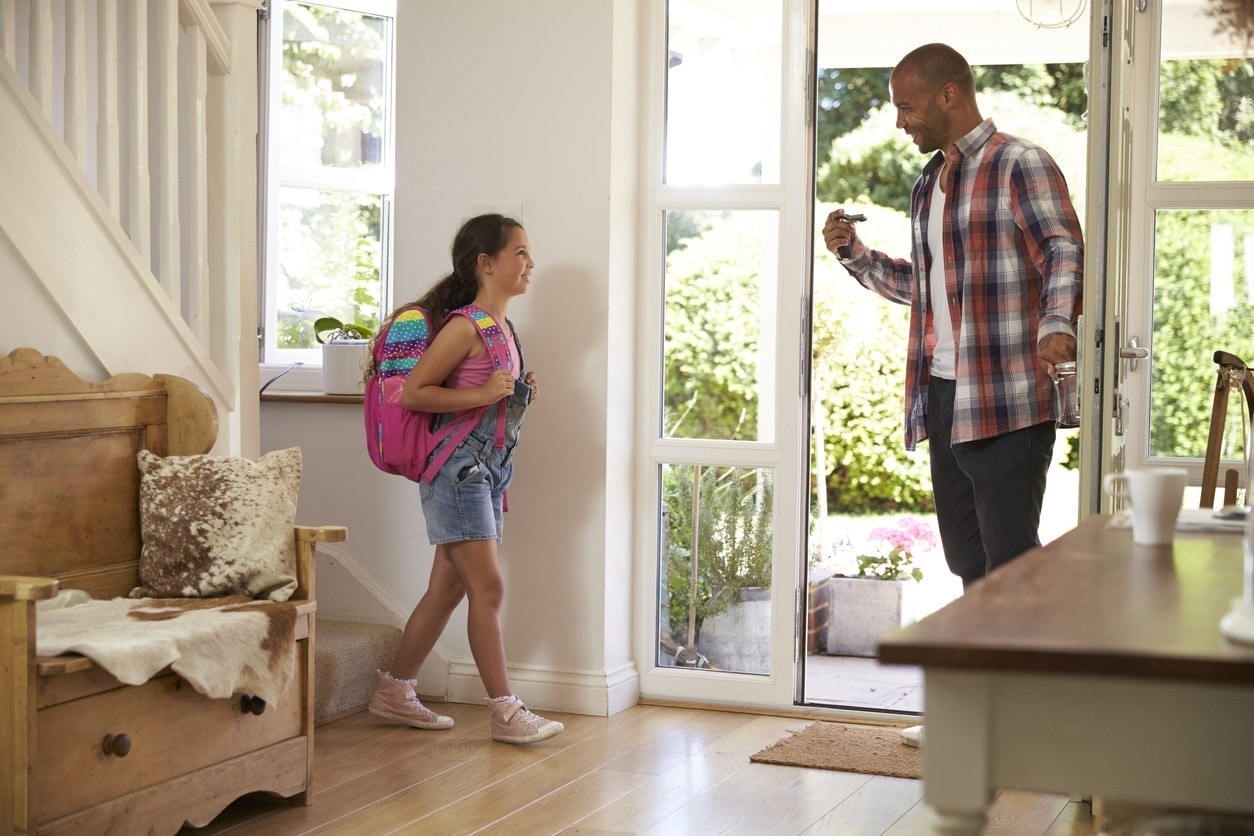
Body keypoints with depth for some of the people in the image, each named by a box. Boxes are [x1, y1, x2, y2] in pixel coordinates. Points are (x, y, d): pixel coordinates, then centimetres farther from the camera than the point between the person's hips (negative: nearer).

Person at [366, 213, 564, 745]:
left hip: (487, 470, 9)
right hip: (457, 467, -9)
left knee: (447, 588, 12)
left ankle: (394, 692, 22)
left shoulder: (502, 327, 14)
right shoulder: (466, 326, -14)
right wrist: (484, 394, -22)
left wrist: (519, 393, 6)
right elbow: (414, 392, -17)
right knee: (488, 587, -7)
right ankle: (505, 712, -1)